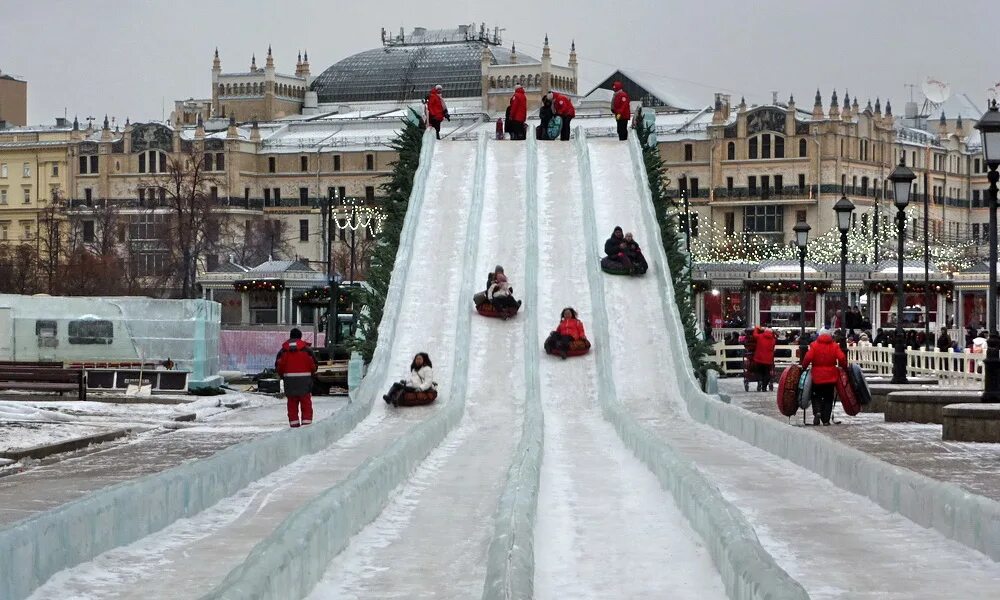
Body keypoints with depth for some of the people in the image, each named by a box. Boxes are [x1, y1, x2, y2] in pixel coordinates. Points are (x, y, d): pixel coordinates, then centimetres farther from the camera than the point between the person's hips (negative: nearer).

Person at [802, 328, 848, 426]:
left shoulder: (814, 345, -4)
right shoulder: (834, 346, 0)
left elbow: (808, 358, -15)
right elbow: (842, 358, -9)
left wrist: (803, 366, 0)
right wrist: (843, 367, 7)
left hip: (817, 377, -1)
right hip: (830, 377, 1)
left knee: (816, 396, 13)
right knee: (828, 398, 10)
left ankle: (817, 412, -14)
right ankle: (826, 420, 5)